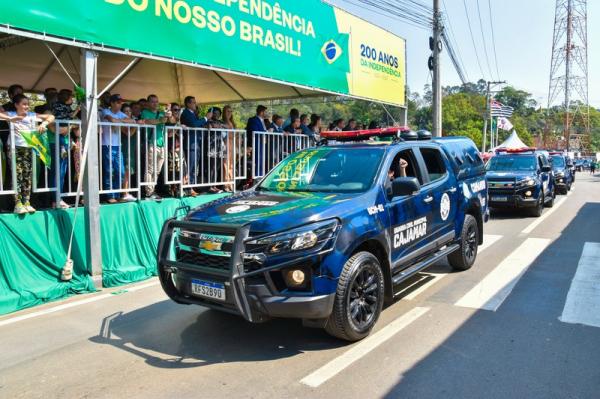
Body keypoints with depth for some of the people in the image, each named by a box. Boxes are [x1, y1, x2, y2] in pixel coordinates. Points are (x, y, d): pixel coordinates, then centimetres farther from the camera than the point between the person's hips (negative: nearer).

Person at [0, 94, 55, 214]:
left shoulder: (32, 115, 9)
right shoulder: (11, 114, 1)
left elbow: (51, 117, 9)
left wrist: (44, 124, -9)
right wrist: (11, 119, -23)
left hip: (28, 148, 3)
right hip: (15, 148, -3)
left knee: (27, 176, 4)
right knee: (17, 176, -7)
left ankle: (26, 203, 9)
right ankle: (18, 203, -6)